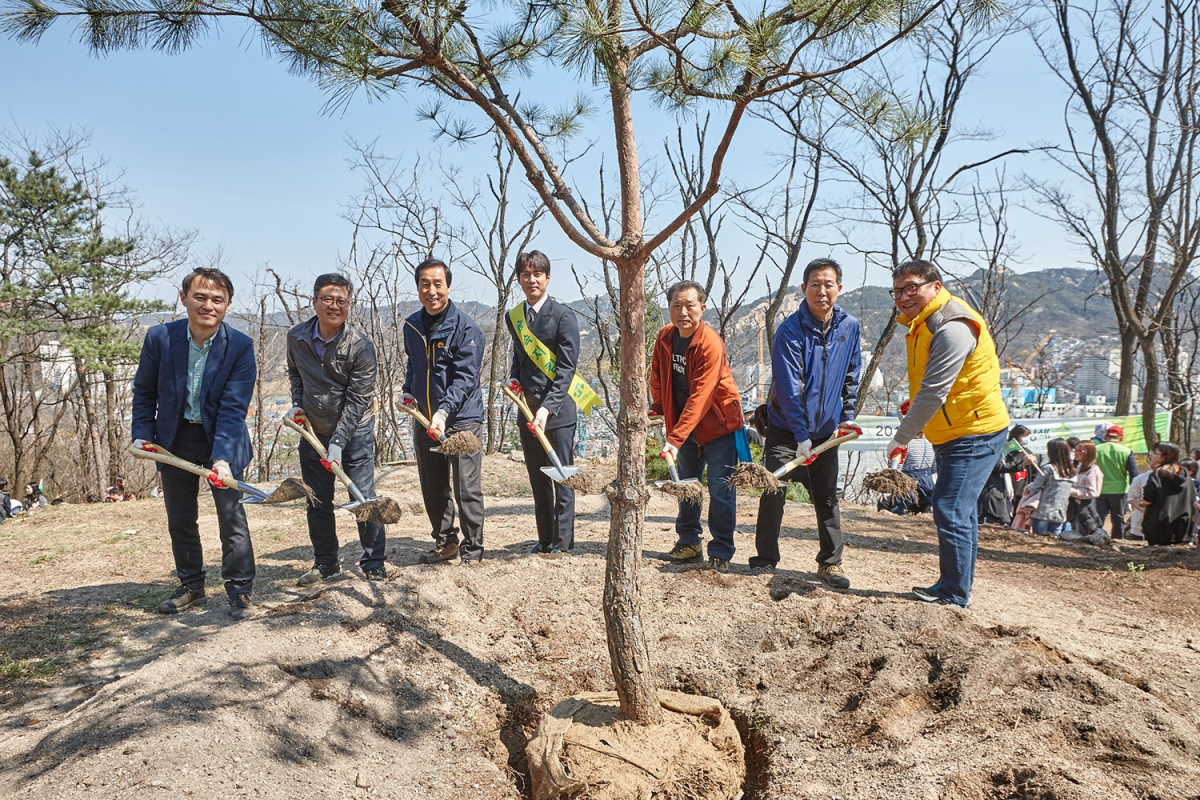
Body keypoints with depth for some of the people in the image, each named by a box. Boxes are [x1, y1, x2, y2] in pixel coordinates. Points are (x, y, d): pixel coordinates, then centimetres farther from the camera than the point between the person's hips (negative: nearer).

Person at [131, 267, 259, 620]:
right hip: (174, 440, 3)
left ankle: (240, 592, 7)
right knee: (179, 519, 13)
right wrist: (142, 433, -3)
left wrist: (222, 458, -30)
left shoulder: (240, 346, -17)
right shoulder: (160, 338, -11)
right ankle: (191, 584, 30)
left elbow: (233, 408, -21)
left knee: (232, 516, -5)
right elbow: (144, 391, 5)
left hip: (221, 438, -3)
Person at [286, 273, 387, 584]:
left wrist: (338, 443, -22)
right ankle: (325, 562, 25)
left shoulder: (361, 346, -18)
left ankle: (374, 562, 12)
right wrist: (297, 404, 3)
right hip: (313, 430, 4)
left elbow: (357, 401, -19)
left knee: (363, 498, -4)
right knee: (317, 501, 10)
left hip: (354, 431, -4)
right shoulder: (297, 337, -4)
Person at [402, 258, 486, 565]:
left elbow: (465, 377, -17)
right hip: (424, 420, 6)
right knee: (432, 488, 14)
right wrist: (408, 391, 7)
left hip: (461, 418, -6)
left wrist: (444, 411, -28)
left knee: (467, 488, -4)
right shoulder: (411, 325, 8)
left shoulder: (466, 327, -12)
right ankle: (445, 543, 31)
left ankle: (472, 551, 10)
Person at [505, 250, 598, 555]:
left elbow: (566, 368, -14)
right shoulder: (513, 317, 11)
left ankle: (563, 541, 11)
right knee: (537, 478, 13)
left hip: (558, 410, -6)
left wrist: (547, 407, -21)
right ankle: (545, 538, 24)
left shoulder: (563, 316, -8)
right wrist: (514, 380, 2)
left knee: (561, 477, 1)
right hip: (527, 410, 6)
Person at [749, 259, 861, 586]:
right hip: (786, 430, -4)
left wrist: (847, 417, 7)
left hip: (826, 430, 4)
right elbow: (789, 389, -21)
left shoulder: (849, 327, -1)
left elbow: (851, 378, 13)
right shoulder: (790, 331, -17)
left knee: (827, 497, 10)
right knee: (773, 494, -5)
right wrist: (802, 436, -24)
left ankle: (830, 562, 22)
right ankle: (764, 561, 7)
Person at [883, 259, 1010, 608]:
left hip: (974, 434, -11)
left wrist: (901, 438, -20)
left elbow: (934, 393, -25)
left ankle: (954, 595, -3)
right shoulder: (924, 325, 10)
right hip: (952, 434, 11)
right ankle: (955, 586, 29)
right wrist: (913, 403, 5)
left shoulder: (952, 328, -22)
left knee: (951, 511, -12)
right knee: (960, 512, 17)